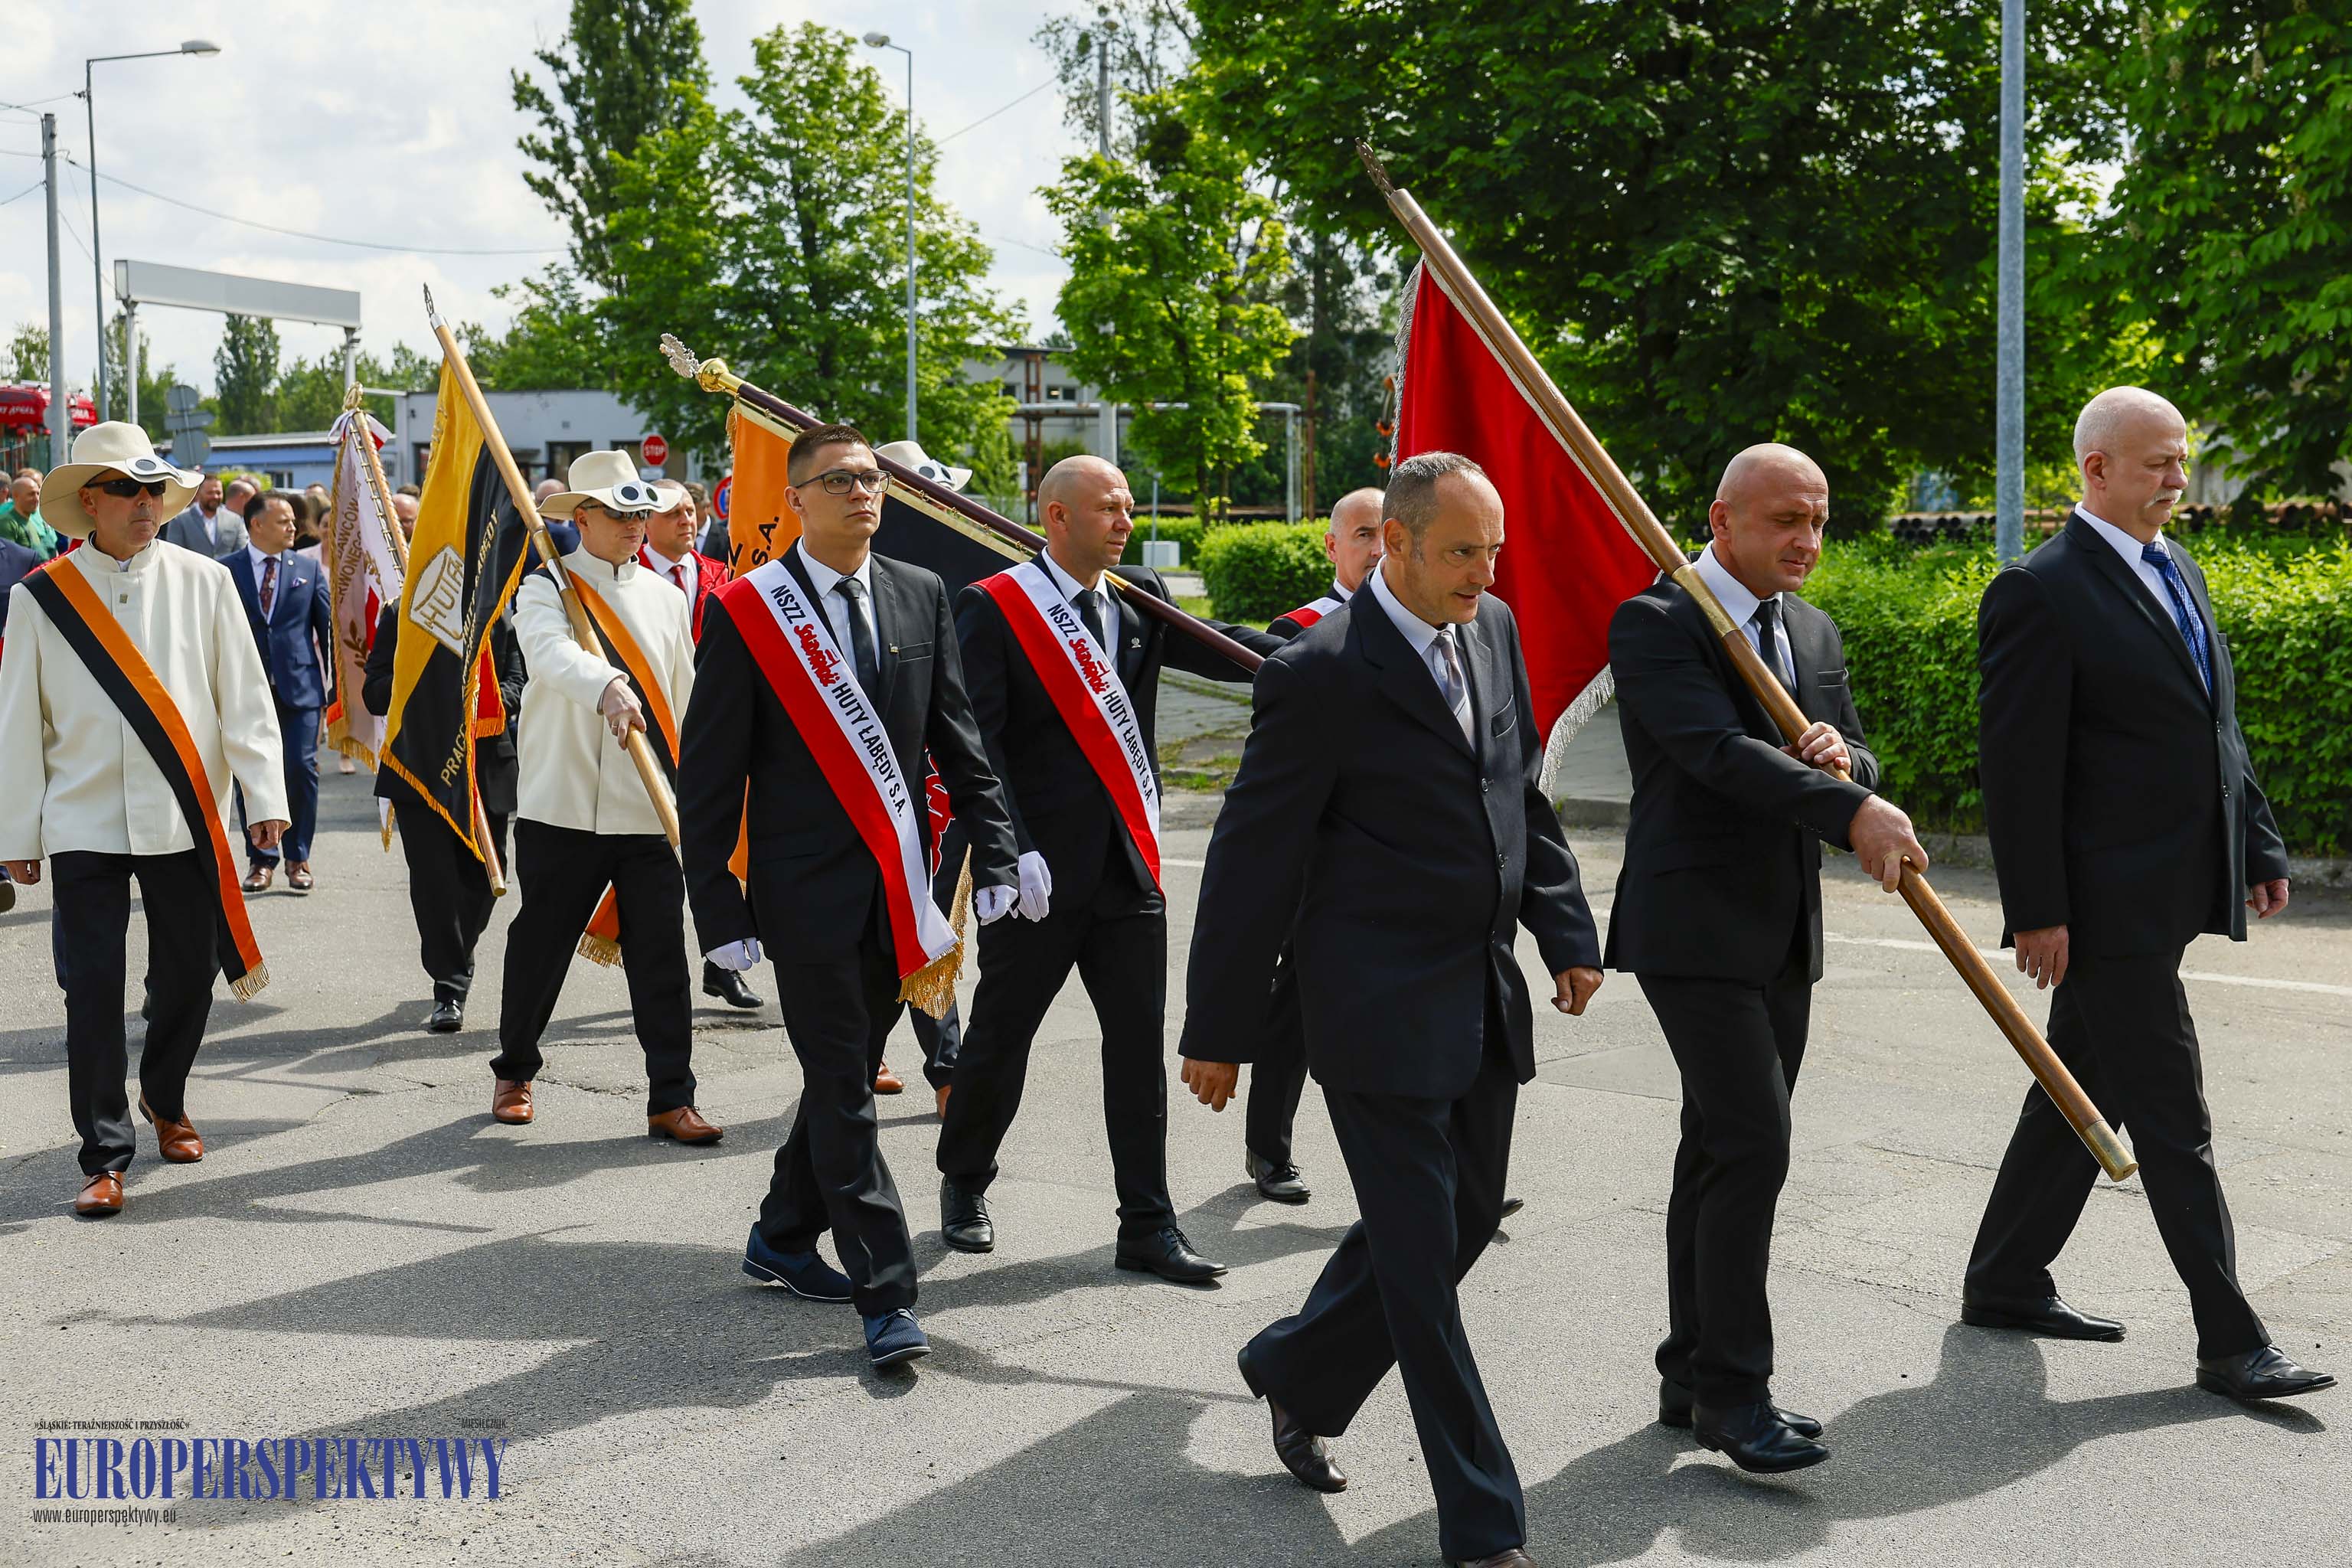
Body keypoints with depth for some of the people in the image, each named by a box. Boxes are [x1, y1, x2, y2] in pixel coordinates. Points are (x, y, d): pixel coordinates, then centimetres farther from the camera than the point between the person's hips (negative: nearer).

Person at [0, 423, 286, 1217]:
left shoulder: (203, 582, 3)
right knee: (93, 991, -2)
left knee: (188, 976, 9)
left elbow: (245, 697, 2)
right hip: (84, 823, -1)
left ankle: (165, 1100, 36)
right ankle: (105, 1155, 7)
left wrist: (267, 794, -6)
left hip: (185, 820, 1)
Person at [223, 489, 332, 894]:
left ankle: (298, 859, 9)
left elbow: (329, 627, 11)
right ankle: (262, 860, 12)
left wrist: (336, 682, 7)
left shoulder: (308, 569, 9)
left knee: (301, 769, -4)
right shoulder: (225, 570, 4)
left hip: (300, 686, 1)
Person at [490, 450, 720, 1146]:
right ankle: (513, 1072, 30)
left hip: (652, 810, 3)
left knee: (661, 958, 1)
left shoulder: (665, 599, 13)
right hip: (563, 806, -3)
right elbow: (550, 653, -24)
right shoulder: (546, 589, -1)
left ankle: (671, 1099, 7)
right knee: (539, 948, 9)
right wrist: (606, 687, -44)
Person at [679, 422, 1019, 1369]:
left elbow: (959, 741, 9)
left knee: (848, 1074, 16)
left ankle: (782, 1239, 35)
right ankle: (886, 1296, 0)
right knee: (843, 1093, -4)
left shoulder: (922, 597, 7)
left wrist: (994, 855, 1)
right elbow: (708, 775, -5)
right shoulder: (745, 613, -6)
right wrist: (719, 911, -9)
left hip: (898, 890, 5)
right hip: (807, 891, -5)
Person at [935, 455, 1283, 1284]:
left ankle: (1148, 1228, 13)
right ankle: (964, 1186, 32)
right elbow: (974, 742, -13)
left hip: (1128, 866, 5)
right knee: (1000, 1040, 9)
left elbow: (1221, 649, 0)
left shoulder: (1141, 598, 10)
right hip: (1039, 873, -4)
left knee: (1141, 1045, 5)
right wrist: (1012, 851, -22)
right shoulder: (994, 608, -7)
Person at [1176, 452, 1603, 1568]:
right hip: (1382, 1008, -8)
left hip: (1483, 1001, 8)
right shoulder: (1322, 673, -15)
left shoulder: (1493, 631, 8)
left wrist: (1566, 932, 14)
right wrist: (1219, 1031, -9)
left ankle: (1296, 1372, 39)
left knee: (1465, 1219, 17)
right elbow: (1255, 857, -12)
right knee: (1422, 1252, -1)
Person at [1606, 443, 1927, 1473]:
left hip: (1783, 933, 8)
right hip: (1693, 929, -8)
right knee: (1753, 1146, -13)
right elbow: (1716, 752, -24)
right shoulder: (1654, 625, -10)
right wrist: (1852, 813, -32)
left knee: (1722, 1153, 12)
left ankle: (1693, 1379, 20)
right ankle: (1733, 1392, -4)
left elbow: (1857, 768, 15)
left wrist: (1840, 756, -10)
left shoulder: (1814, 632, 14)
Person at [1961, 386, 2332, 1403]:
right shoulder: (2040, 593, -13)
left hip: (2170, 894, 9)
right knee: (2172, 1120, -4)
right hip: (2106, 902, -9)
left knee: (2083, 1093, 16)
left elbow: (2219, 732, 21)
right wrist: (2037, 912, -17)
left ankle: (2005, 1283, 28)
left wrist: (2259, 846, 16)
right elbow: (2017, 768, -16)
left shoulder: (2179, 573, 15)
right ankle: (2230, 1340, 3)